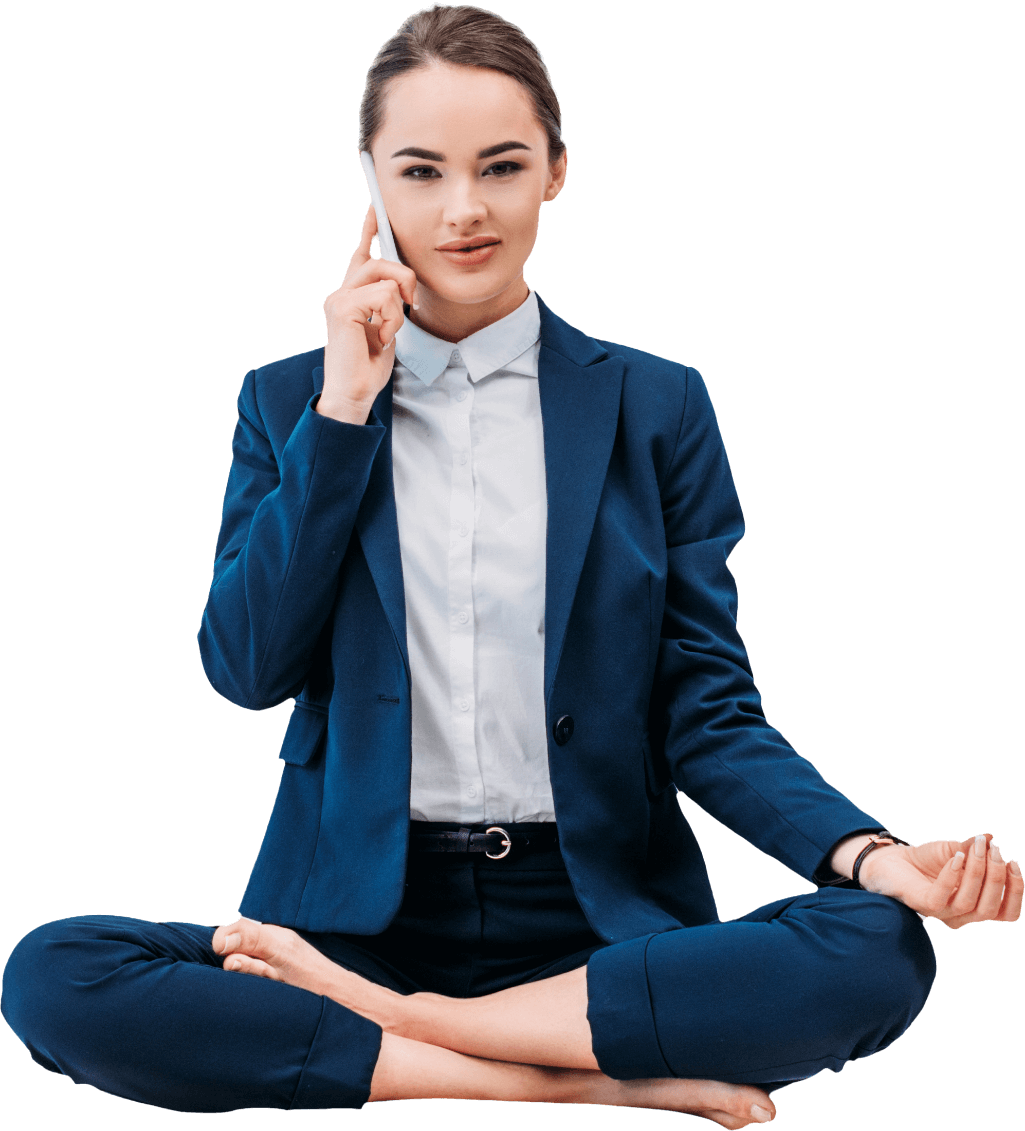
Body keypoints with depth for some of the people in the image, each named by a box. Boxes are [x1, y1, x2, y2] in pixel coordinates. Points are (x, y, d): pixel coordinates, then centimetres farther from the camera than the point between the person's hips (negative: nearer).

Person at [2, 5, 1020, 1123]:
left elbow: (707, 713, 2)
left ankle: (386, 1025, -17)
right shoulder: (288, 400, 11)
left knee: (882, 954, -28)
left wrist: (867, 852, -16)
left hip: (599, 926, 0)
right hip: (359, 918, 1)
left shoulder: (656, 407, 7)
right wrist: (344, 410, -6)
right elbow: (247, 669, -2)